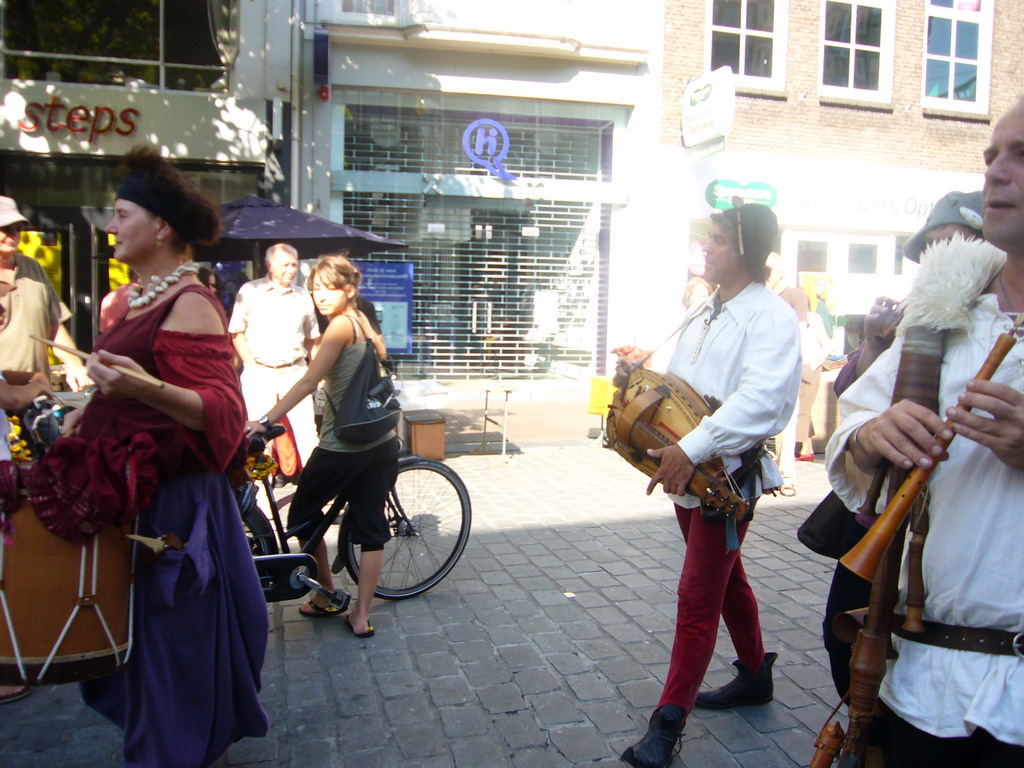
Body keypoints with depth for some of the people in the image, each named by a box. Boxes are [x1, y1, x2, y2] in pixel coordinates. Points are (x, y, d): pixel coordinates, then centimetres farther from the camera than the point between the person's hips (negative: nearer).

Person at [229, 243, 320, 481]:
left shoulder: (302, 296, 11)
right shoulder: (250, 291, 3)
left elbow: (312, 338, 18)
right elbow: (236, 332, 3)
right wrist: (252, 365, -6)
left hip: (295, 371, 2)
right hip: (259, 373, -2)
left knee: (306, 429, -3)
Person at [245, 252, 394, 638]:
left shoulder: (340, 326, -13)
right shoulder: (366, 323, 11)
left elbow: (309, 381, -20)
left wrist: (265, 420, -23)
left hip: (342, 446, -8)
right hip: (382, 443, 8)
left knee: (303, 512, 15)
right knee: (371, 527, 9)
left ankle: (326, 596, 26)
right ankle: (361, 615, 15)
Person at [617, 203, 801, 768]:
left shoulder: (771, 315, -14)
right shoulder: (700, 314, 14)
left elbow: (761, 397, -28)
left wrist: (691, 448, -33)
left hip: (729, 473, -8)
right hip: (686, 471, 9)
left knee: (697, 596, -4)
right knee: (726, 579, 21)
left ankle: (668, 723, 6)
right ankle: (755, 675, 41)